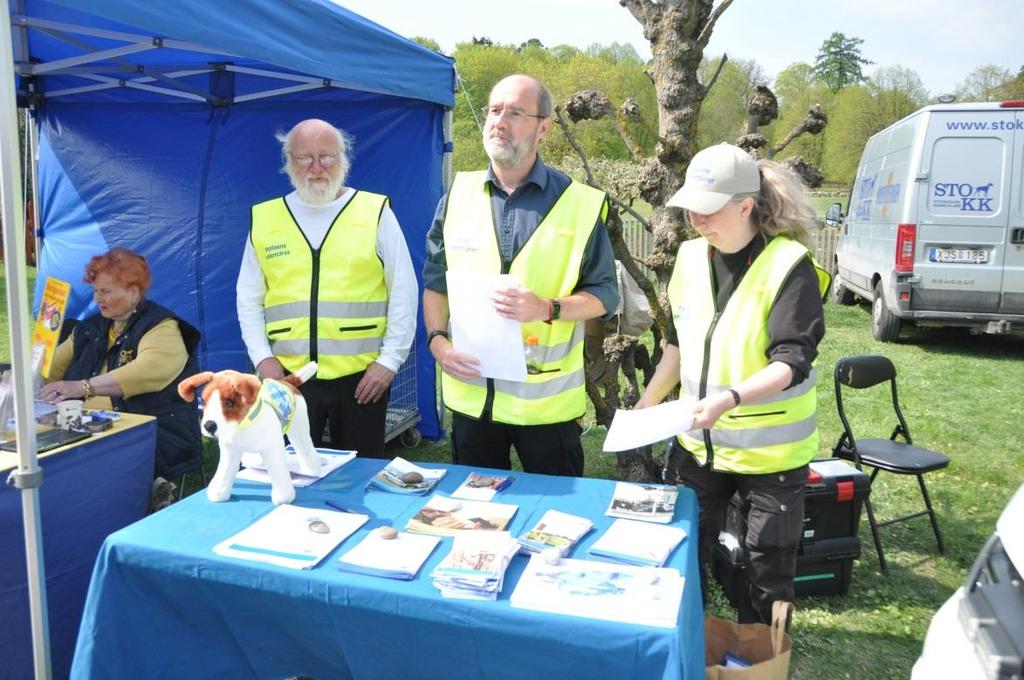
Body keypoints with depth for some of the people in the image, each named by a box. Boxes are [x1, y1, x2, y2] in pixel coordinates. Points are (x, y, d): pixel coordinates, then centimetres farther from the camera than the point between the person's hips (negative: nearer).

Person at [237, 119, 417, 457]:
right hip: (287, 376, 2)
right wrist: (262, 358, 1)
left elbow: (403, 293, 0)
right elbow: (249, 299, 12)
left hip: (361, 375, -1)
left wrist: (390, 360, -5)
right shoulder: (264, 218, 6)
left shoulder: (375, 211, 0)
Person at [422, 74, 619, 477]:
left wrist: (547, 308, -20)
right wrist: (437, 339, -6)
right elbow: (435, 282, 11)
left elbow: (604, 295, -3)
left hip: (548, 398, -3)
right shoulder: (459, 196, 5)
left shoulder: (581, 204, -5)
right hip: (471, 393, 3)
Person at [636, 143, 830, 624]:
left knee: (769, 566, 10)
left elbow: (792, 362, -23)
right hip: (698, 440, 6)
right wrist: (648, 402, 9)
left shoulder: (790, 266, -18)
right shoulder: (691, 257, 1)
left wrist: (731, 398, -37)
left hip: (770, 450, -5)